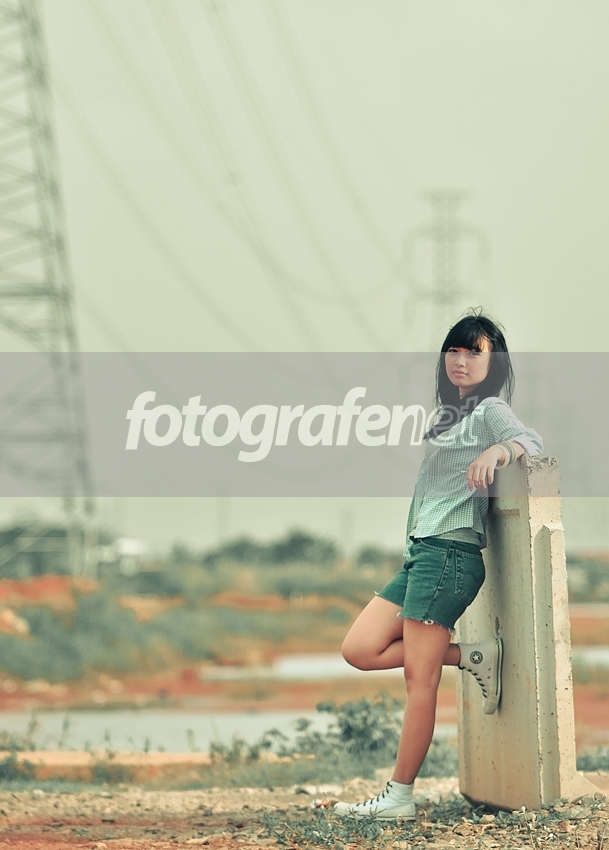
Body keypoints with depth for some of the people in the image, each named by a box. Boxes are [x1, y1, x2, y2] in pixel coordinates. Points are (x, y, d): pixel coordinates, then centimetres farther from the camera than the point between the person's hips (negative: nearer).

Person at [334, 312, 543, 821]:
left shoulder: (490, 411, -3)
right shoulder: (450, 415, 24)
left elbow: (532, 440, -21)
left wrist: (498, 450, -40)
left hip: (450, 554, -9)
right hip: (421, 553, 9)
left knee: (420, 678, -8)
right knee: (360, 650, 2)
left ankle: (400, 797, -3)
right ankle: (474, 658, 4)